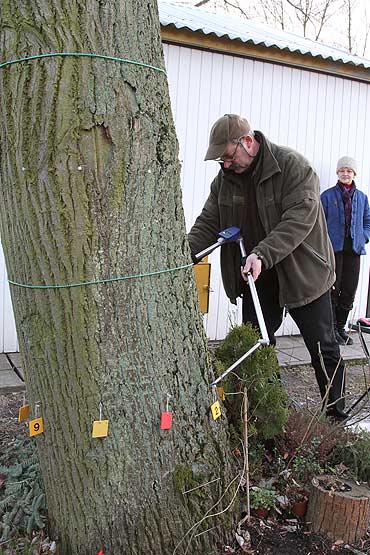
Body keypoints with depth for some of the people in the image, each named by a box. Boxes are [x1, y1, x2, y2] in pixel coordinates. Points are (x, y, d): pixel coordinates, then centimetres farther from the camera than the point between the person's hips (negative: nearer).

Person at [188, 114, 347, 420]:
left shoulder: (293, 165, -16)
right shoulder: (224, 179, 1)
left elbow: (300, 219, -25)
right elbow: (207, 224, 0)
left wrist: (263, 255, -37)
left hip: (302, 276, -5)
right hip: (256, 280, 5)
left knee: (324, 349, 6)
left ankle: (338, 416, 24)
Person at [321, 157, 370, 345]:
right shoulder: (328, 195, 3)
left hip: (353, 250, 4)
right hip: (333, 249, -3)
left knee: (349, 291, 6)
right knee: (333, 289, -2)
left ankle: (341, 327, 20)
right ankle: (332, 328, 9)